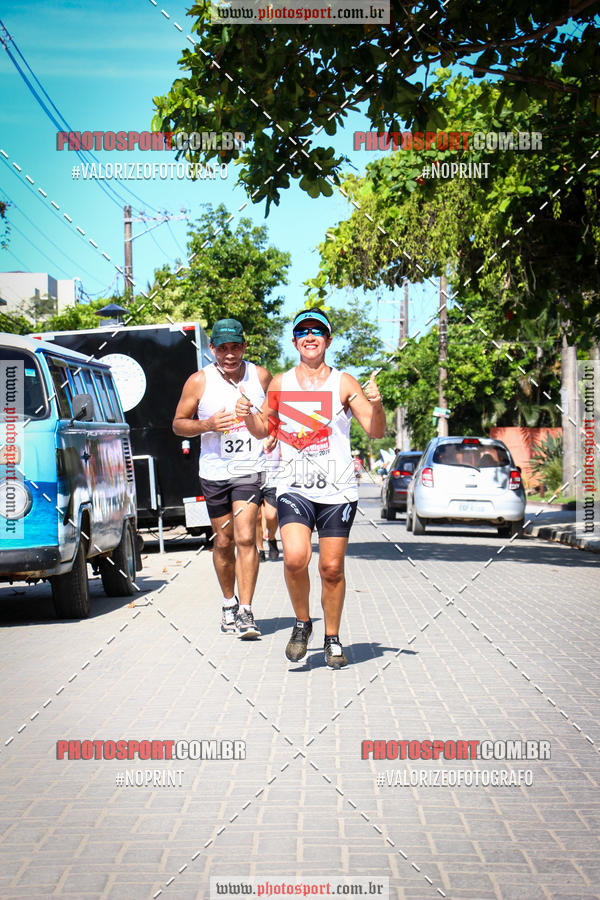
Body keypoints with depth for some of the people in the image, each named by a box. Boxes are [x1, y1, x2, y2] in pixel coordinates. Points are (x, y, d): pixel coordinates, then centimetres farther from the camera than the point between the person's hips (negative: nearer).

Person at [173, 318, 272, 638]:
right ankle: (229, 603, 31)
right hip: (214, 470, 1)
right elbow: (178, 424, 4)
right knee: (223, 542, 10)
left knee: (245, 538, -14)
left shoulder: (261, 377, 1)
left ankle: (246, 612, -12)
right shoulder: (199, 381, -3)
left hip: (251, 468, -1)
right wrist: (207, 425, -14)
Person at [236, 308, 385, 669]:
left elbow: (376, 432, -1)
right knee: (295, 558, -19)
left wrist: (376, 405, -21)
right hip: (294, 488, 1)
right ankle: (302, 623, 5)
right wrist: (248, 416, -1)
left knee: (332, 568, 2)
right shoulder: (279, 384, 8)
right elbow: (264, 429, 20)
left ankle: (333, 639, 21)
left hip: (338, 490, -1)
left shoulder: (343, 383, 2)